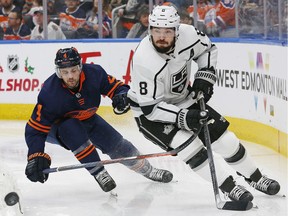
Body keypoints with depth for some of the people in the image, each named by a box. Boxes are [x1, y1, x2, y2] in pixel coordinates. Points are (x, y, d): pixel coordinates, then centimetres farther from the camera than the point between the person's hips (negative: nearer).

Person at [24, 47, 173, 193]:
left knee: (117, 145, 4)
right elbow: (36, 129, -33)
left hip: (87, 119, 4)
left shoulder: (94, 73, -27)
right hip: (55, 127, -4)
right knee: (71, 129, -36)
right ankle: (99, 173, -25)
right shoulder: (49, 93, -36)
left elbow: (115, 86, -11)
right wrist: (36, 157, -44)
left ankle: (148, 170, 31)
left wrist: (123, 96, -35)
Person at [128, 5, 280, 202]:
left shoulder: (187, 34, -20)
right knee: (190, 148, -24)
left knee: (223, 137, 4)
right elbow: (151, 107, -29)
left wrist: (205, 77, -9)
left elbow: (207, 49, 4)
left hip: (183, 100, 5)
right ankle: (230, 188, -11)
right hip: (150, 112, -5)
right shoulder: (144, 61, -34)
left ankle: (255, 178, 26)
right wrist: (184, 118, -36)